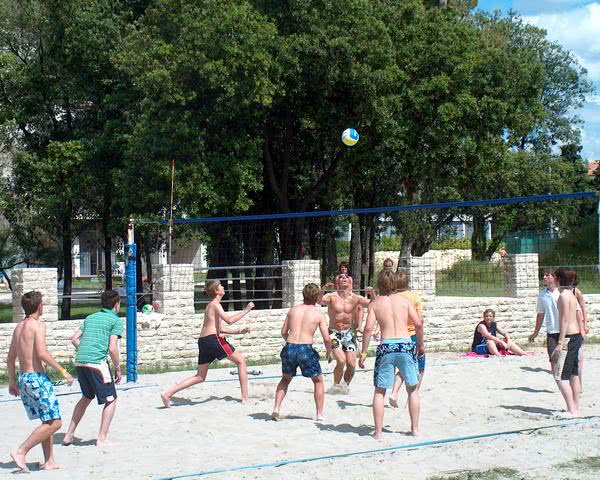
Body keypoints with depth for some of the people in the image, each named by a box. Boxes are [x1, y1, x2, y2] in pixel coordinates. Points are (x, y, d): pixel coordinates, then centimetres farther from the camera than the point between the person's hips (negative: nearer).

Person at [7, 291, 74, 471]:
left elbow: (10, 358, 18)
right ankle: (21, 452, -11)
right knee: (54, 423, -6)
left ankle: (49, 462, 14)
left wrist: (12, 381, 28)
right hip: (37, 377, -9)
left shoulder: (18, 327, 14)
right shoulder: (38, 324, -10)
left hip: (23, 378, 9)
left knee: (47, 422, 16)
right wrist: (63, 371, -15)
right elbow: (42, 353, -21)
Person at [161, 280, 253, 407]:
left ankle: (167, 393, 3)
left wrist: (238, 331, 22)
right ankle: (245, 397, 1)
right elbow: (229, 320, -18)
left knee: (200, 377, 11)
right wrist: (246, 310, -10)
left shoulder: (210, 305, 25)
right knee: (241, 360, 4)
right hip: (213, 339, -9)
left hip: (203, 341, 9)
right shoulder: (215, 304, -4)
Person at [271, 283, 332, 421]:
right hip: (306, 349, -3)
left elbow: (284, 332, 17)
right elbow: (327, 339, -1)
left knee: (285, 379, 27)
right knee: (318, 380, 19)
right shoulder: (318, 314, 3)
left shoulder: (293, 310, 12)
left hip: (289, 348, 3)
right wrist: (329, 353, 18)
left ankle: (276, 409, 12)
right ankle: (320, 414, 16)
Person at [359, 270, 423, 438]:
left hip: (386, 347, -1)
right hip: (406, 344, 1)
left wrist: (363, 352, 0)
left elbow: (368, 328, -5)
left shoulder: (375, 303, 4)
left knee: (379, 390, 10)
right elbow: (418, 324, 2)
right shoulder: (404, 300, 7)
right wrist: (420, 345, 16)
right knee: (413, 389, 16)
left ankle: (378, 431, 6)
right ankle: (415, 428, 18)